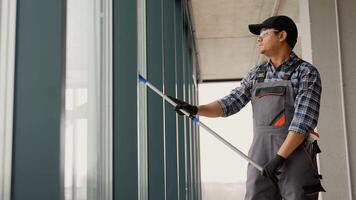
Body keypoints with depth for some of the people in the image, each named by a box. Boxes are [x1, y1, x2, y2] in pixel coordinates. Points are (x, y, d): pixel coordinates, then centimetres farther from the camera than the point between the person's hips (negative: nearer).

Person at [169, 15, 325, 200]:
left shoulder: (306, 72, -2)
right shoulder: (255, 74, 14)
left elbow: (304, 120, -11)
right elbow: (229, 104, 10)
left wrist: (280, 157, -19)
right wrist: (195, 109, -6)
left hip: (295, 156, -4)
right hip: (260, 157, 4)